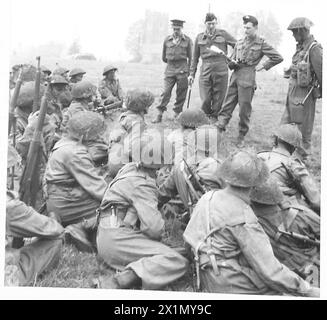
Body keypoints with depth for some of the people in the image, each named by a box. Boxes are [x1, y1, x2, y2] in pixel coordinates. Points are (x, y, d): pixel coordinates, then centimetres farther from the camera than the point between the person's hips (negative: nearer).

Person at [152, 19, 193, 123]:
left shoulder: (187, 40, 3)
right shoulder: (167, 40, 6)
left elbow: (190, 57, 7)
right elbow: (164, 57, 18)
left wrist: (190, 72, 5)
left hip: (182, 71, -1)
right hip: (170, 70, 1)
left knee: (181, 94, 2)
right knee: (166, 92, -7)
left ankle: (177, 114, 12)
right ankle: (159, 115, -5)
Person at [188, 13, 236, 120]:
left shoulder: (223, 34, 6)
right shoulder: (200, 37, 12)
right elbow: (195, 57, 16)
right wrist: (192, 74, 12)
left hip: (220, 71, -1)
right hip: (205, 71, 1)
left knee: (218, 99, 2)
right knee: (205, 99, -6)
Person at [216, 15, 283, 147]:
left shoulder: (261, 43, 0)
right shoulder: (239, 42, 14)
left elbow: (278, 58, 2)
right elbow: (231, 60, 21)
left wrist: (263, 65, -2)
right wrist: (232, 63, -1)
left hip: (248, 79, -5)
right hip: (235, 77, 5)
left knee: (244, 109, 1)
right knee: (227, 105, -1)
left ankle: (241, 137, 11)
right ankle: (220, 125, -3)